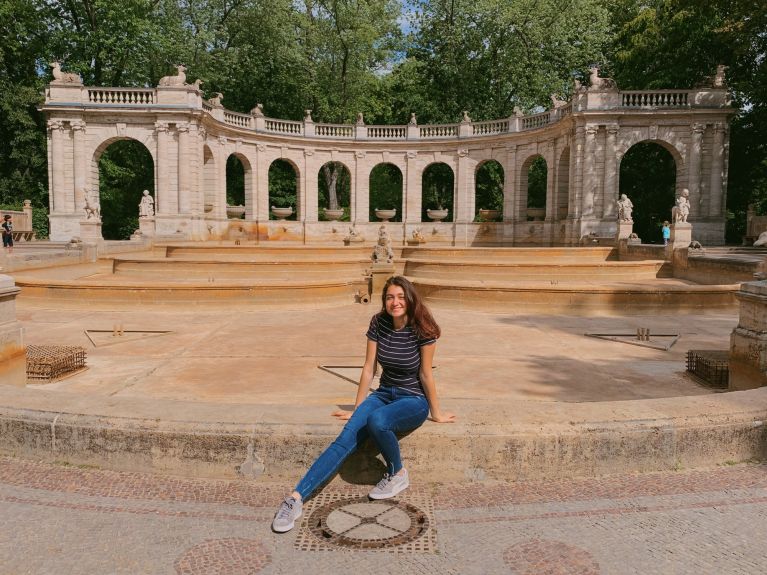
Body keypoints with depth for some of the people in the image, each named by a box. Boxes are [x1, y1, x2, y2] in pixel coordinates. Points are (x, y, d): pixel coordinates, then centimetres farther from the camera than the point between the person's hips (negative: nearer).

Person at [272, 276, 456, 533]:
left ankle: (398, 474, -8)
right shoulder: (379, 323, -5)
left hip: (414, 400, -4)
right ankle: (296, 497, -26)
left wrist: (436, 413, 1)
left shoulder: (422, 329, -15)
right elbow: (368, 369, -1)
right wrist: (356, 410, 4)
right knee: (347, 438, -21)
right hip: (384, 394, 4)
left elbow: (425, 374, -8)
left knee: (377, 420, -36)